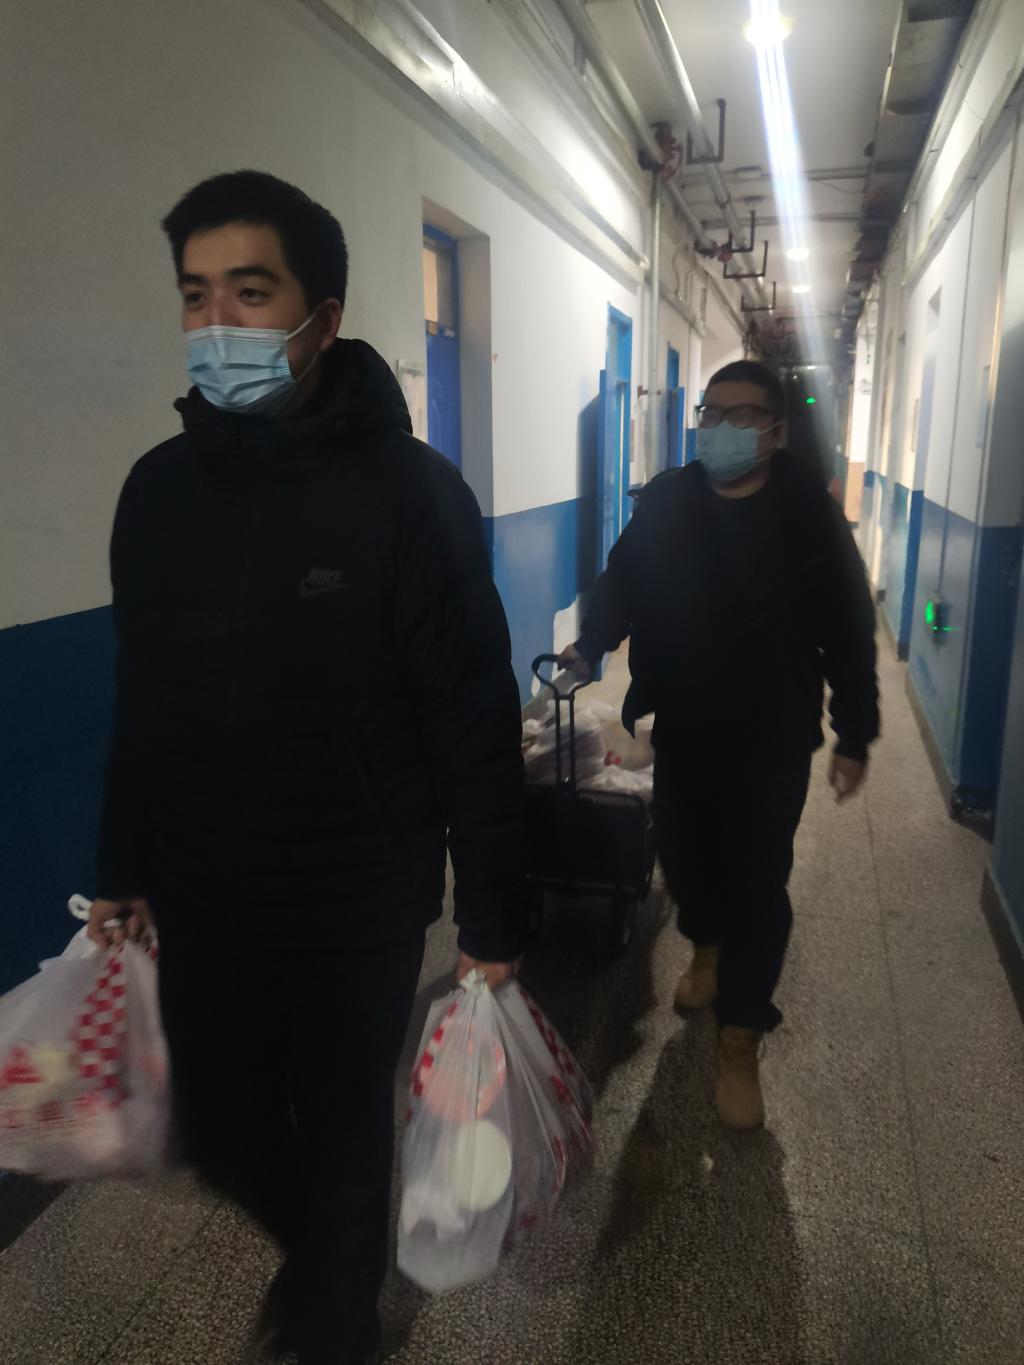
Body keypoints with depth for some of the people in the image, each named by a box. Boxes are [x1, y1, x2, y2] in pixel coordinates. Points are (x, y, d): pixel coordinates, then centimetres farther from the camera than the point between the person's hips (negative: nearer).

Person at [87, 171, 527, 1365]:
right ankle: (317, 1252, 56)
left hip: (359, 906, -5)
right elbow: (143, 706, 8)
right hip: (203, 904, 5)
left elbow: (475, 721, -14)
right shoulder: (158, 487, 0)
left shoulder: (410, 489, -15)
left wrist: (492, 920, -12)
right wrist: (124, 872, 14)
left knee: (343, 1135, 15)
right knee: (217, 1130, 22)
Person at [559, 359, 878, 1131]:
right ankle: (708, 946, 48)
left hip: (771, 737, -3)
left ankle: (740, 1044, 17)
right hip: (681, 727, 3)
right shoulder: (665, 501, -1)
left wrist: (855, 735, -4)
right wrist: (593, 644, -9)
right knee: (682, 852, 16)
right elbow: (623, 580, 8)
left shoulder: (810, 516, -8)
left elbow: (849, 632, -5)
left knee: (757, 882, 2)